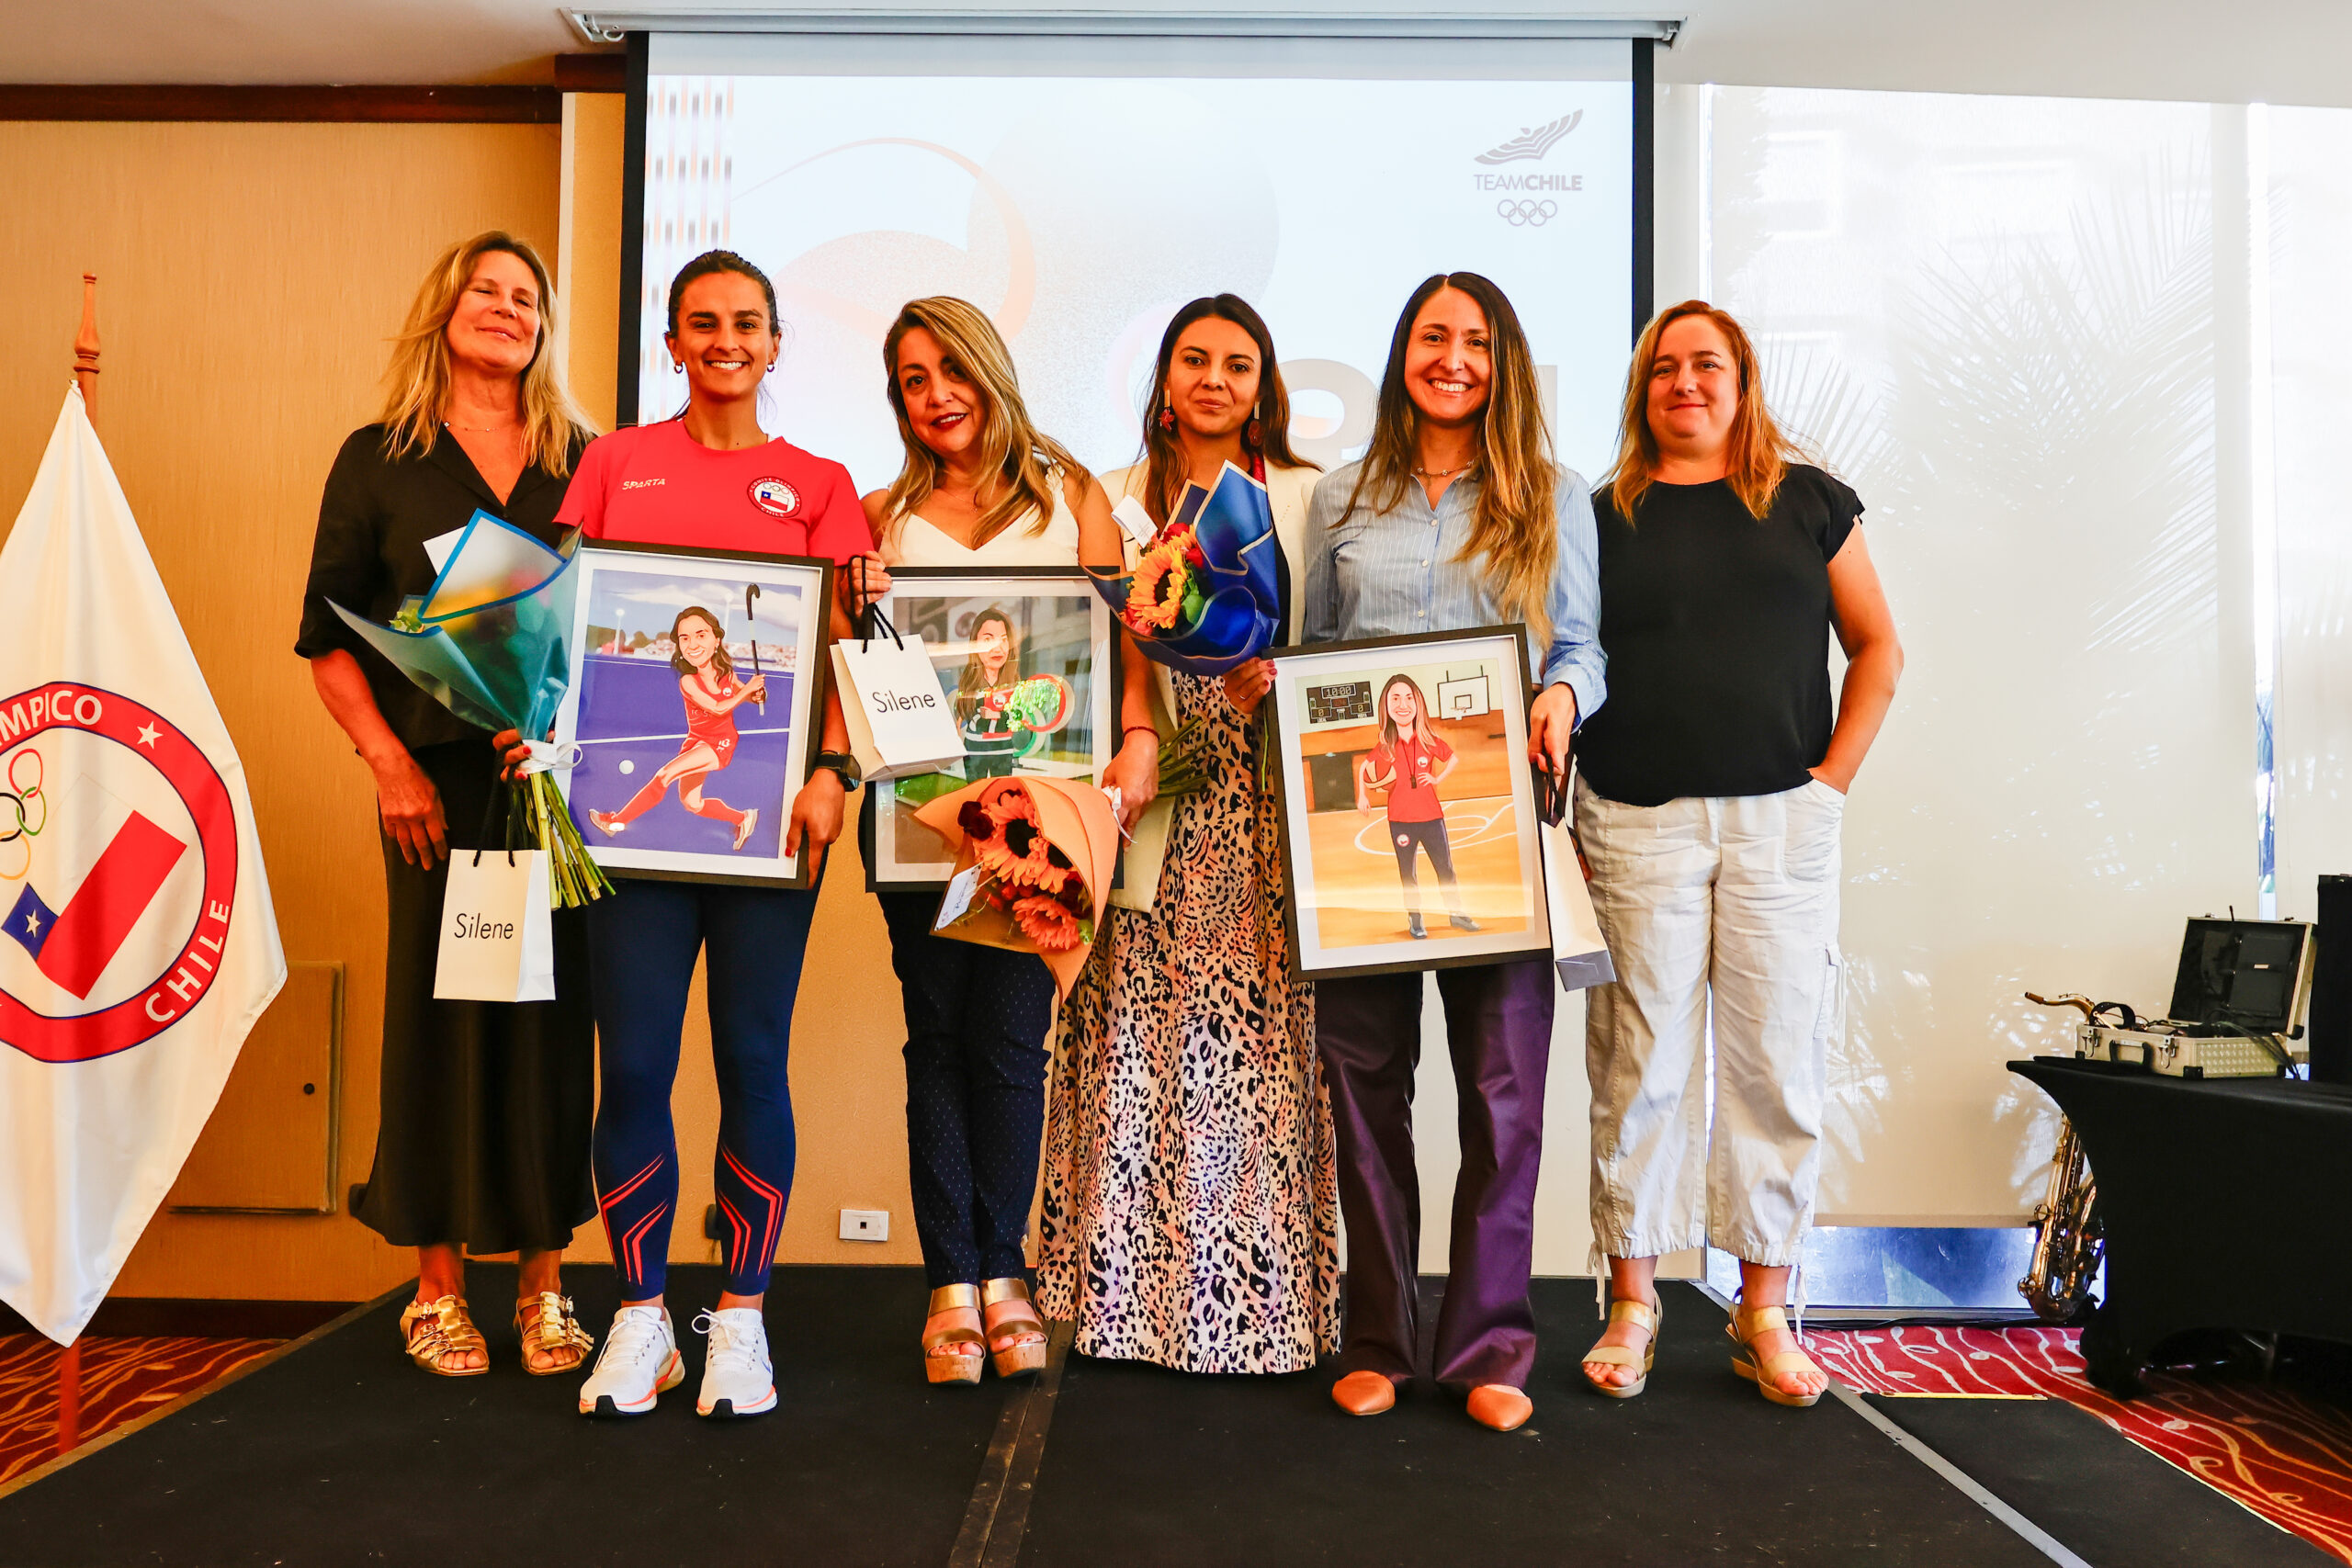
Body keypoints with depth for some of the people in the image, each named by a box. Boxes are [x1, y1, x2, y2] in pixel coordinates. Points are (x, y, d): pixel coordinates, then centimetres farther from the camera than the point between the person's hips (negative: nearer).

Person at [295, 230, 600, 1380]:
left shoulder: (585, 461, 12)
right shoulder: (379, 458, 7)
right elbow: (328, 640, 4)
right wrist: (389, 764, -7)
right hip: (440, 778, -1)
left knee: (555, 1010, 3)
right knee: (440, 1008, 2)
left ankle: (542, 1279, 15)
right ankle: (438, 1283, 16)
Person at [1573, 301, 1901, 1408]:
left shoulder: (1807, 500, 10)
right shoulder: (1605, 517, 9)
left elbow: (1876, 646, 12)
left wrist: (1835, 775, 0)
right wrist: (1567, 808, -3)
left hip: (1781, 820, 1)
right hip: (1637, 822, 0)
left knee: (1776, 1060, 3)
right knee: (1640, 1064, 1)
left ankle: (1764, 1309, 15)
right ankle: (1631, 1303, 13)